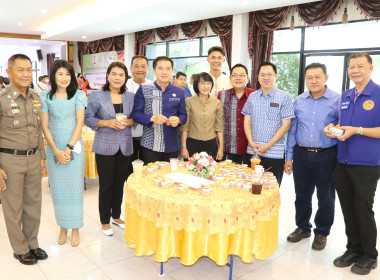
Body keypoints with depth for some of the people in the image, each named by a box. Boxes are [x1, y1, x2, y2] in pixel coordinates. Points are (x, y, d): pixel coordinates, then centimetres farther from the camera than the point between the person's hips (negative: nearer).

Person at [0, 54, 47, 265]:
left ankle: (32, 244, 32)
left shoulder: (36, 98, 7)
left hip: (33, 158, 5)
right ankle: (20, 249, 26)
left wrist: (42, 157, 14)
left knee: (33, 204, 14)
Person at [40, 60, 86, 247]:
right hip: (53, 148, 2)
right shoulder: (45, 97, 4)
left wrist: (68, 148, -12)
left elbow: (80, 124, -4)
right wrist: (56, 151, -9)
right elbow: (45, 126, 1)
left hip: (74, 146, -1)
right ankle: (63, 227, 21)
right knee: (58, 187, 7)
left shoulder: (78, 96, 1)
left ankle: (75, 228, 16)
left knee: (74, 187, 3)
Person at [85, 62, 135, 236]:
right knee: (106, 185, 4)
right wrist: (107, 123, -17)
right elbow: (87, 118, -5)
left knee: (119, 183, 14)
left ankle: (116, 216, 32)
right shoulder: (97, 96, -3)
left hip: (125, 146, 4)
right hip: (105, 146, -3)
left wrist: (128, 122, -10)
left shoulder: (131, 97, 7)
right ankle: (105, 220, 21)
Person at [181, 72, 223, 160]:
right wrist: (184, 147, -3)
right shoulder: (189, 101, -2)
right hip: (193, 144, -1)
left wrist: (221, 147, 3)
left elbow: (219, 127, 6)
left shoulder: (217, 103, 4)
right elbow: (185, 126, 0)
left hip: (211, 144, 2)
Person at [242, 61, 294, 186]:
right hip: (253, 151, 3)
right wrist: (251, 143, -4)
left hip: (275, 153, -3)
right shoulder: (252, 96, 10)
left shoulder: (284, 97, -2)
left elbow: (286, 125, -6)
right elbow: (247, 121, 10)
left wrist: (268, 145, -12)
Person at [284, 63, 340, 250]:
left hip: (326, 156, -3)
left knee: (325, 198, 9)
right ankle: (302, 227, 34)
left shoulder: (337, 100, -5)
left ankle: (321, 233, 29)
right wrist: (289, 157, 9)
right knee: (302, 195, 14)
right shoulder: (298, 101, 7)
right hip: (302, 155, 3)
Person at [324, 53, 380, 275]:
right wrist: (332, 128, -1)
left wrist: (357, 130, -22)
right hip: (343, 163, 5)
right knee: (348, 211, 14)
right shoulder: (345, 97, 11)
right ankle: (353, 250, 30)